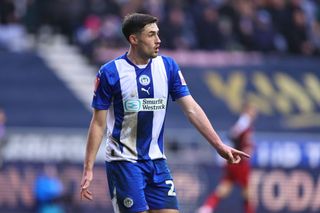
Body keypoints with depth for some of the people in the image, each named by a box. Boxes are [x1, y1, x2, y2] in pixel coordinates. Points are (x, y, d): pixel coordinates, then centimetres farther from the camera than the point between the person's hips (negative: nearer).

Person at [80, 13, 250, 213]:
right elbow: (98, 123, -5)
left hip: (156, 161, 4)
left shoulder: (168, 66, 3)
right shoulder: (110, 73, -9)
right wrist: (88, 168, -8)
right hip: (123, 161, -4)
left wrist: (219, 145, -5)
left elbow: (192, 109, 2)